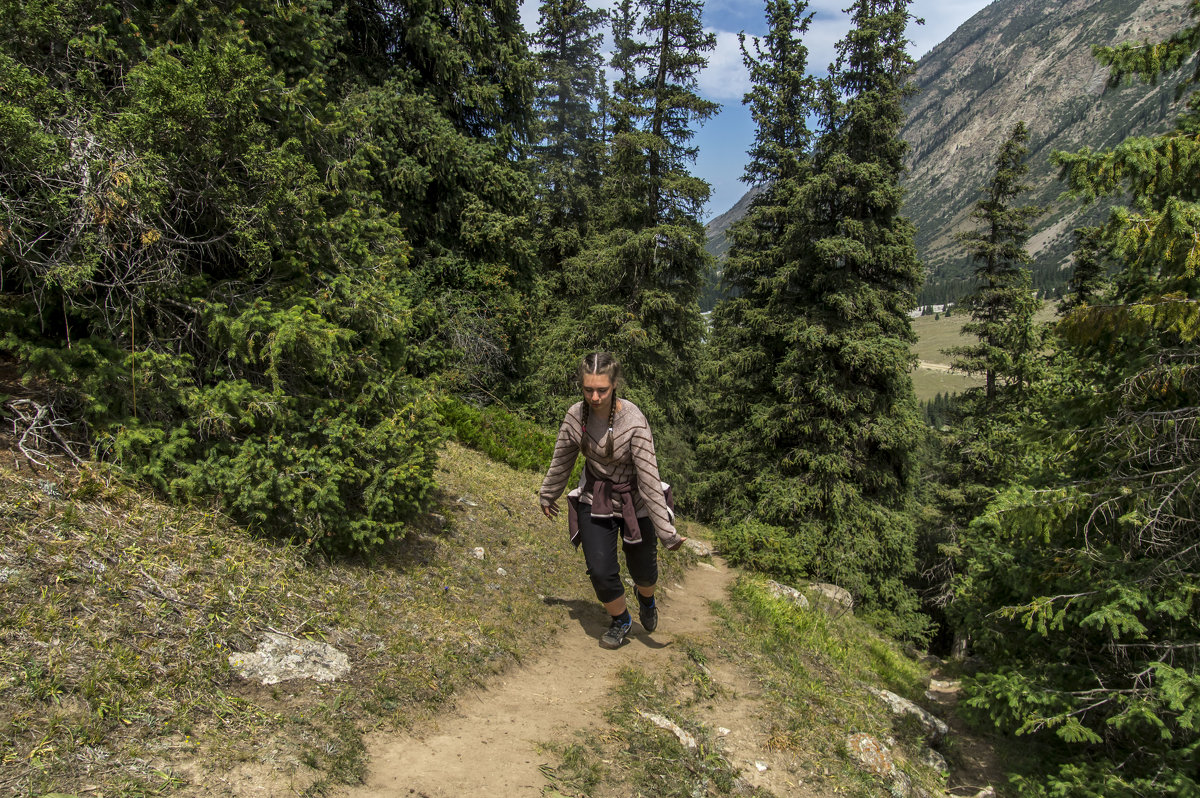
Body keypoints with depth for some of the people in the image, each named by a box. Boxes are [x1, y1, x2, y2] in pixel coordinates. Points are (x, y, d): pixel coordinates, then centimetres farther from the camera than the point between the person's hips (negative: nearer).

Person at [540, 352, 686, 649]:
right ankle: (621, 620, 29)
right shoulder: (576, 415, -17)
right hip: (595, 501, 2)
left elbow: (649, 479, -27)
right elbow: (561, 459, 2)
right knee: (600, 572, -3)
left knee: (642, 569, 15)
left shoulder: (634, 422, -29)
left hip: (634, 502, -2)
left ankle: (647, 599, 53)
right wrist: (548, 495, 16)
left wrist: (667, 532, -24)